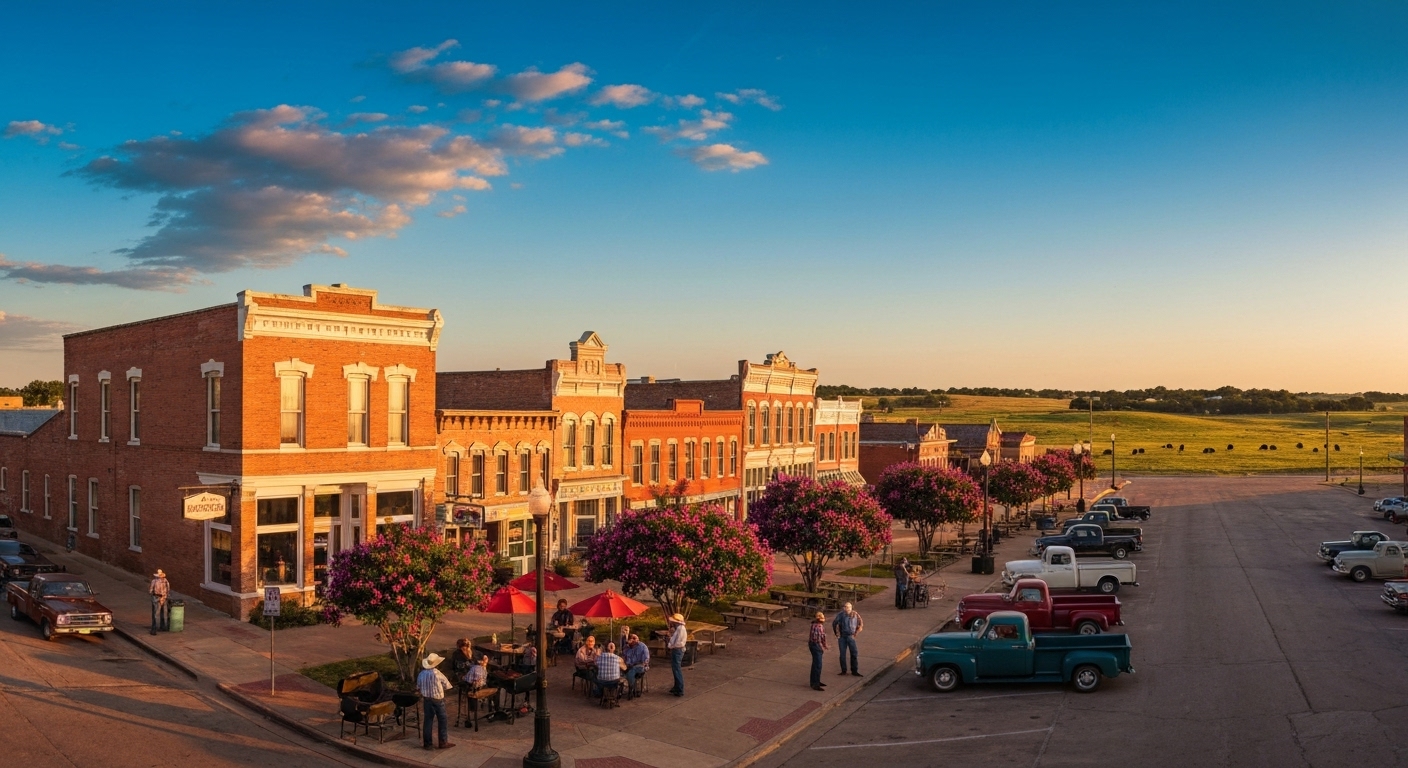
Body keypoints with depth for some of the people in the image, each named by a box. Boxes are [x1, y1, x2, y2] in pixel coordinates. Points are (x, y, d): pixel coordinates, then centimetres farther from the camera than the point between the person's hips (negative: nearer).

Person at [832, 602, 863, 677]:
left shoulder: (855, 615, -10)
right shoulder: (840, 615, -9)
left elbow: (861, 625, 1)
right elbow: (834, 623, 6)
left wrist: (855, 634, -1)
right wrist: (837, 633, 7)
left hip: (850, 636, -1)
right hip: (842, 637, 1)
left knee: (854, 653, -1)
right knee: (842, 654, 6)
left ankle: (854, 671, 8)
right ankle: (843, 670, 17)